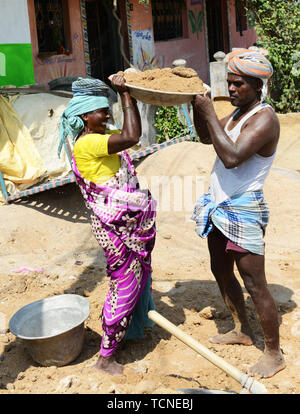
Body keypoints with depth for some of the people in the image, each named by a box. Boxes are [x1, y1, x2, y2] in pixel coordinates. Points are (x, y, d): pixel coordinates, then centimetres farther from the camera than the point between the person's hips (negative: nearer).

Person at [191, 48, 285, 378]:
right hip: (219, 207, 10)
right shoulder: (238, 112, 10)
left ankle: (273, 354, 13)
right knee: (221, 271, 20)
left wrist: (209, 112, -23)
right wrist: (196, 105, 7)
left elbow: (232, 156, -31)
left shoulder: (264, 118, -18)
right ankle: (242, 331, 39)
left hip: (243, 211, -10)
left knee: (254, 284, -2)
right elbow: (206, 137, 23)